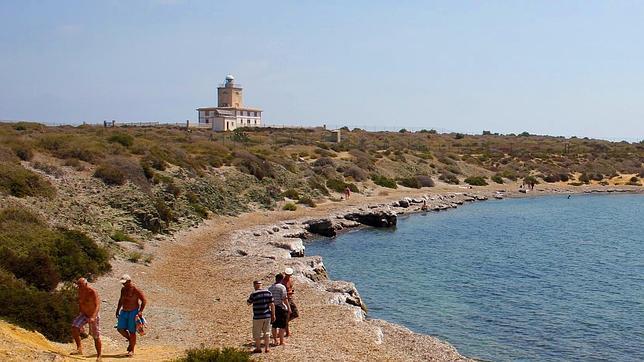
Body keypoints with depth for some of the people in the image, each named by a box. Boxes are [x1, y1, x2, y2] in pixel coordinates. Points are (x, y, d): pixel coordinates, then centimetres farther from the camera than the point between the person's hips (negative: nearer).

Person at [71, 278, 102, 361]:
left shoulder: (93, 292, -24)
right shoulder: (80, 291, -5)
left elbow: (97, 305, -27)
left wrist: (93, 317, -40)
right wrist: (80, 314, 19)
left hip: (93, 316, -5)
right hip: (83, 314, 5)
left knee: (96, 337, 4)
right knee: (74, 328, -20)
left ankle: (99, 356, 19)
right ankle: (79, 349, -13)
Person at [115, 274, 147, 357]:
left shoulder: (136, 290, -16)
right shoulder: (123, 289, 5)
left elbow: (144, 300, -14)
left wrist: (140, 311, -20)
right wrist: (118, 309, 17)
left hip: (133, 312, -7)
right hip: (124, 312, 7)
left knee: (132, 331, -2)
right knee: (120, 329, 0)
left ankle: (131, 350, 10)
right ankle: (130, 340, 25)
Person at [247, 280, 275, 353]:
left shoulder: (254, 294, -13)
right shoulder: (268, 293, -1)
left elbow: (248, 303, 1)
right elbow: (272, 304, 0)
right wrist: (273, 315, 7)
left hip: (258, 317, -4)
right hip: (267, 316, 4)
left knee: (257, 333, 10)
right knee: (266, 332, 15)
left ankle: (258, 348, 18)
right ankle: (266, 348, 19)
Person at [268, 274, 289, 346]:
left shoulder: (270, 288, 9)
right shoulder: (282, 287, -9)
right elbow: (284, 298, -14)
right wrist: (288, 307, -9)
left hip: (273, 308, 6)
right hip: (281, 307, -6)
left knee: (274, 325, 13)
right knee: (282, 326, 1)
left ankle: (275, 341, 18)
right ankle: (281, 341, 3)